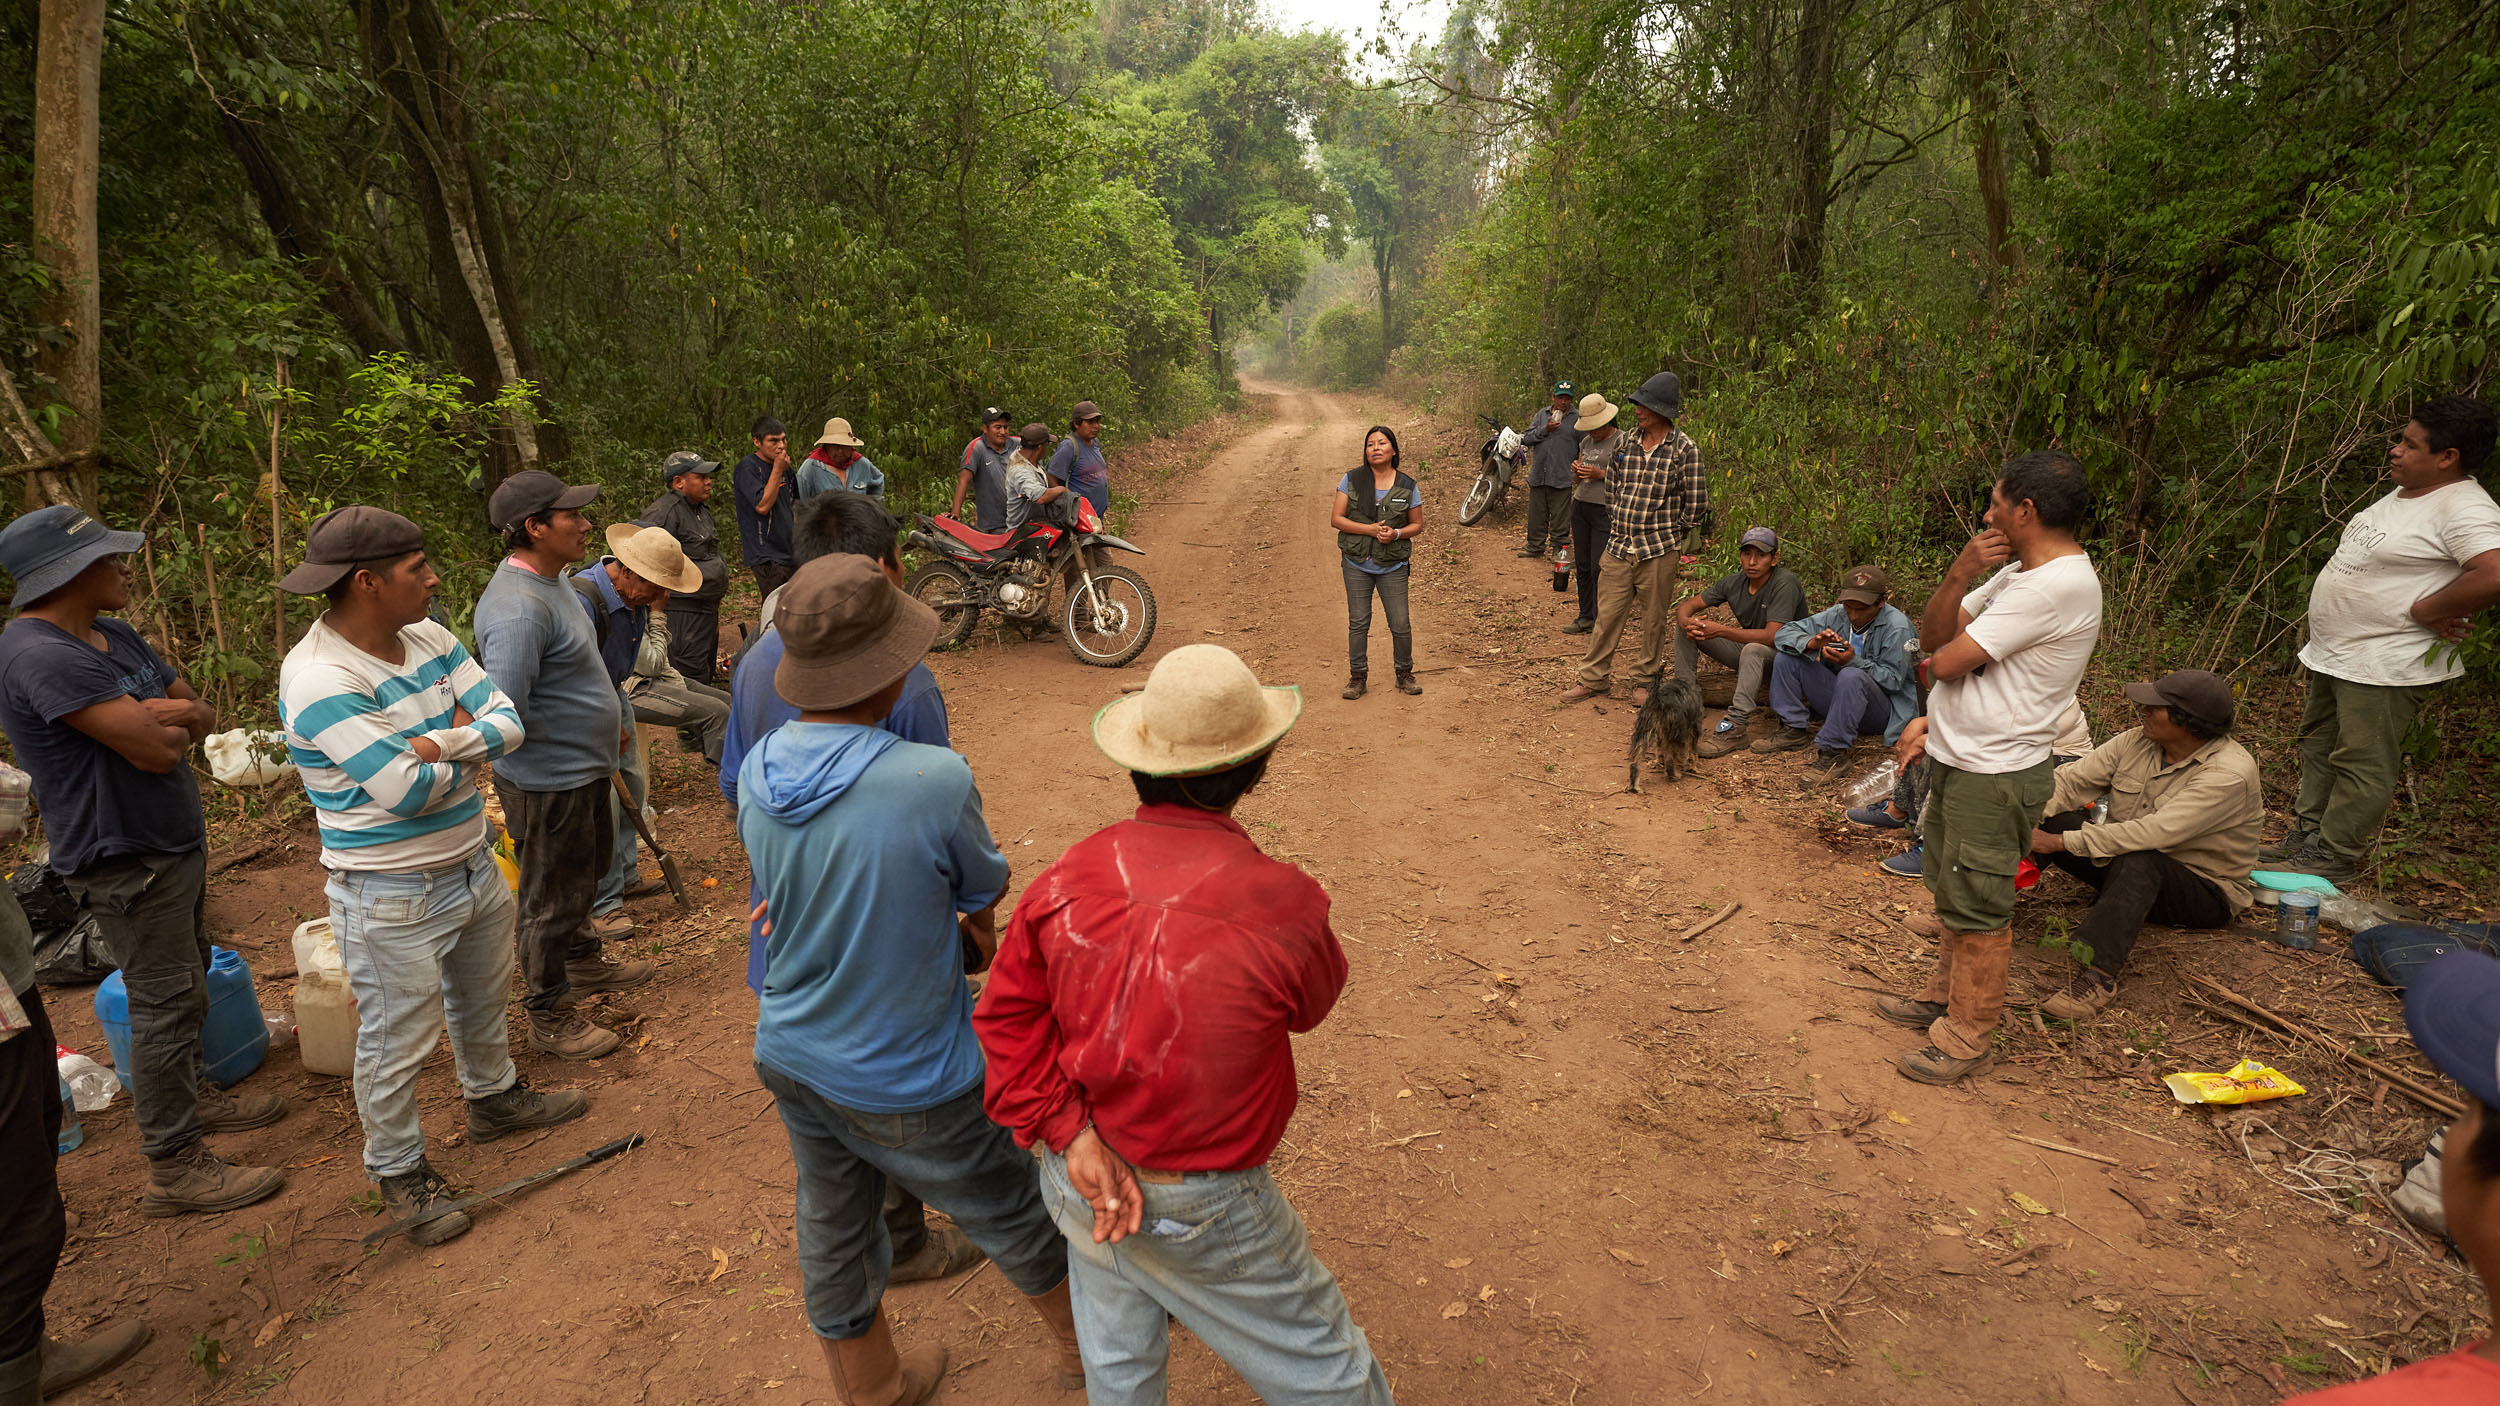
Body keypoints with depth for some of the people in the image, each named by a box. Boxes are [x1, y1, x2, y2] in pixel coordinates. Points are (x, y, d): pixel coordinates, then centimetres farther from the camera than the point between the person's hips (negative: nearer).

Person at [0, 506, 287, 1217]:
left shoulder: (117, 636, 5)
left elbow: (201, 715, 6)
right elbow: (157, 749, -28)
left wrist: (173, 714, -15)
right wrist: (163, 722, -7)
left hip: (175, 841, 9)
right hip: (126, 860, -9)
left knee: (186, 984, 23)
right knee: (165, 1004, -2)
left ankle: (193, 1091, 41)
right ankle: (174, 1167, 8)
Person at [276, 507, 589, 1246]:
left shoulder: (429, 638, -1)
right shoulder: (319, 679, -25)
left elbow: (506, 721, -7)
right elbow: (405, 790, -27)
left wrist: (439, 745, -25)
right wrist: (465, 750, -9)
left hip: (474, 865, 8)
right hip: (393, 896, -8)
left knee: (483, 999, 26)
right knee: (396, 1042, 8)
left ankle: (494, 1098, 49)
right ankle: (399, 1172, 28)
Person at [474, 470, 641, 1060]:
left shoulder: (553, 579, 5)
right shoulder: (517, 608, -29)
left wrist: (608, 725, 19)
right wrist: (559, 737, -18)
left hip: (585, 769, 10)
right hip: (548, 783, -10)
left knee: (587, 872, 29)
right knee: (552, 900, 7)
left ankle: (583, 962, 51)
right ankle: (549, 1017, 24)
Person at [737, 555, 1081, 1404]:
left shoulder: (757, 771, -10)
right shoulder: (935, 781, -31)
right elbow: (986, 896, -12)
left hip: (792, 1057, 6)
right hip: (907, 1085, -5)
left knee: (833, 1231, 25)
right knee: (1011, 1215, 20)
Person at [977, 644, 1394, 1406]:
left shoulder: (1068, 878, -16)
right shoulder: (1280, 902, -28)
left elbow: (1008, 1014, -11)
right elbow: (1311, 1000, -8)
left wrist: (1072, 1135, -12)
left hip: (1080, 1179, 5)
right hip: (1203, 1210, -5)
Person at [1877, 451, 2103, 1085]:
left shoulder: (2058, 585, -23)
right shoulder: (2022, 572, 10)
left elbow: (1947, 662, -23)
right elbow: (1931, 638, 6)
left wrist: (1943, 655, 1)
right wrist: (1959, 574, -10)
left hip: (1993, 776, -10)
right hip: (1957, 760, 10)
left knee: (1977, 909, 2)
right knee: (1950, 891, 22)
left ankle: (1969, 1036, 16)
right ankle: (1944, 996, 39)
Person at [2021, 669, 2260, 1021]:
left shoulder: (2228, 773, -23)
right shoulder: (2138, 740, -3)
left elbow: (2153, 834, -34)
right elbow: (2070, 780, -8)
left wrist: (2061, 842, -35)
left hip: (2205, 891, -6)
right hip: (2127, 865, 6)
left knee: (2138, 861, -41)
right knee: (2052, 818, -17)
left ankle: (2099, 972, -53)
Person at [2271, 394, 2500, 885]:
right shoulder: (2404, 495, 11)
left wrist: (2423, 611, -23)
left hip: (2384, 665, -10)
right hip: (2334, 653, 10)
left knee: (2362, 762, -2)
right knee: (2320, 746, 18)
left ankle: (2332, 858, 5)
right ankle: (2305, 836, 30)